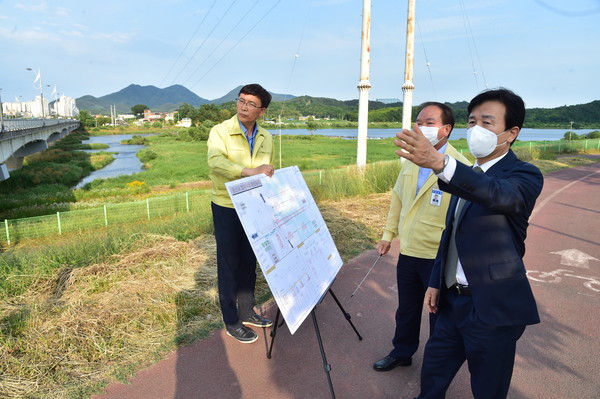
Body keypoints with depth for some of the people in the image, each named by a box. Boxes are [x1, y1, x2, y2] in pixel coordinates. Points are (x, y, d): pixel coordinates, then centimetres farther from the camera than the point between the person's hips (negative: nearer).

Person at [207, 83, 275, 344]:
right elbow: (216, 162, -32)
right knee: (229, 265, 4)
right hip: (227, 208, -5)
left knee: (249, 263, 16)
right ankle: (231, 322, 20)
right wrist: (250, 171, -43)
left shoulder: (265, 138, 6)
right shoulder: (220, 132, -12)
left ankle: (247, 312, 33)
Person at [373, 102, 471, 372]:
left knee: (439, 313, 15)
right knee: (406, 308, 22)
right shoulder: (411, 161, 4)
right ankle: (401, 353, 43)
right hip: (408, 251, 6)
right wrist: (388, 234, 13)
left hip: (440, 257, -5)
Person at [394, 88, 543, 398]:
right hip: (454, 300, 7)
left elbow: (498, 194, -38)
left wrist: (439, 162, -53)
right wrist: (436, 282, 12)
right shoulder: (469, 175, 10)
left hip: (492, 307, -7)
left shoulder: (524, 176, -13)